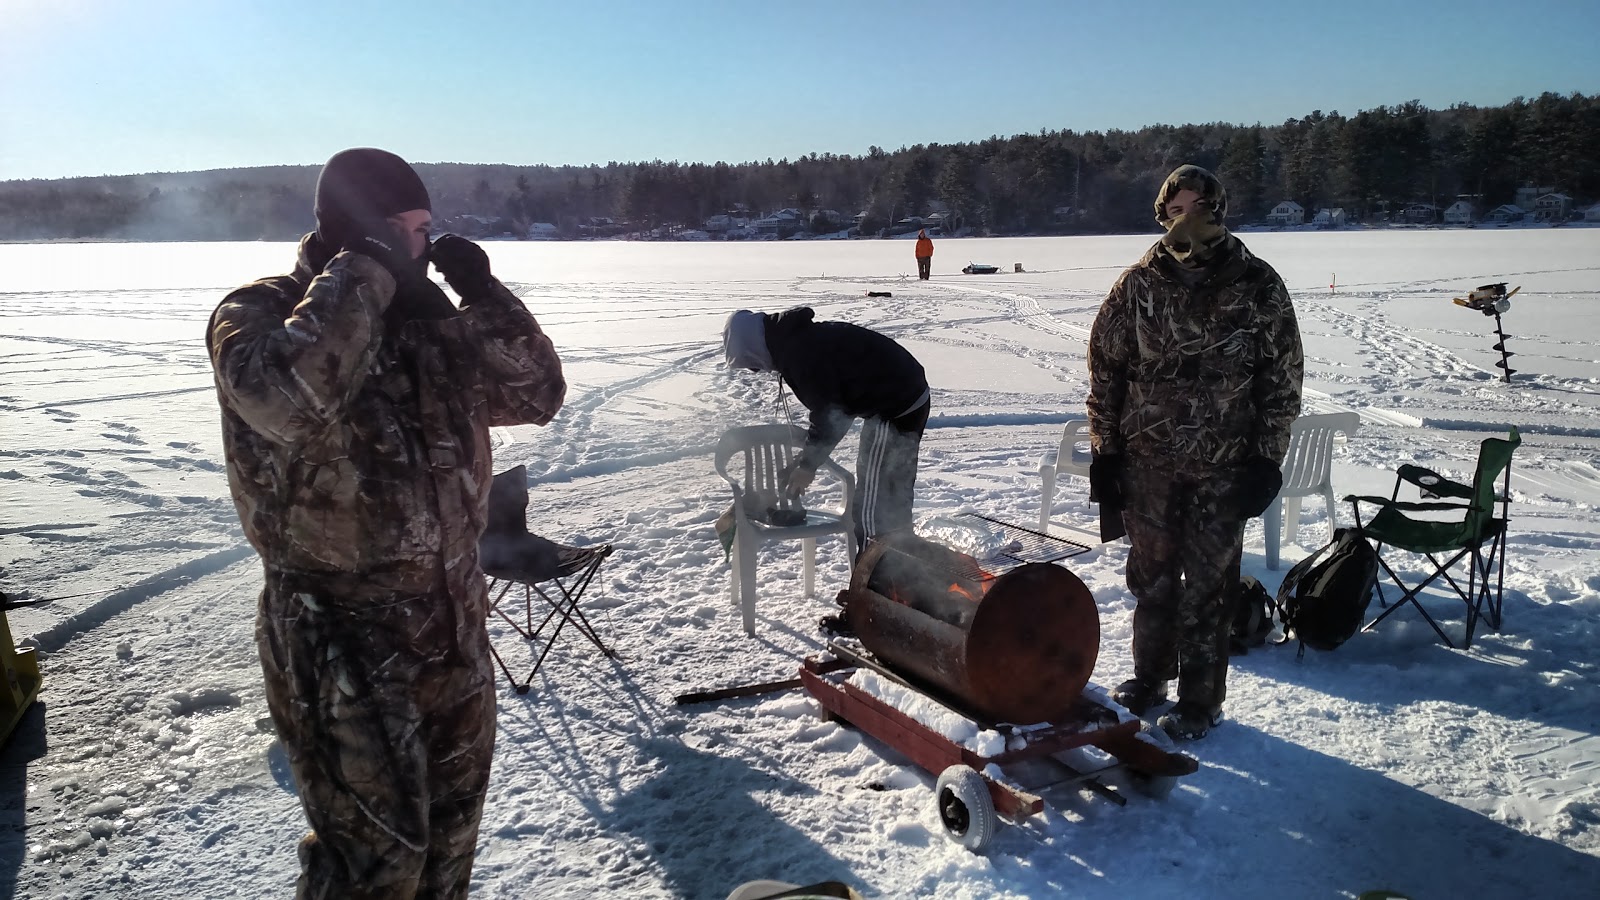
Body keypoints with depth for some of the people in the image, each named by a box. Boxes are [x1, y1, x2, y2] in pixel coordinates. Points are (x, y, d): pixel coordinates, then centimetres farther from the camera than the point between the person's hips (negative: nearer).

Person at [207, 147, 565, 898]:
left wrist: (484, 294, -8)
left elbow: (537, 394, 4)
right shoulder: (258, 313, -11)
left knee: (450, 827, 21)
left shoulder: (429, 317, 5)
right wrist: (362, 271, -26)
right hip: (340, 639, -6)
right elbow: (285, 397, -34)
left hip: (454, 622, 6)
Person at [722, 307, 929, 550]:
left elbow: (830, 413, -20)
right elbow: (830, 405, 19)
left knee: (871, 506, -3)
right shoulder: (802, 336, 12)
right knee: (895, 496, 23)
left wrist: (807, 465, -8)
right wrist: (808, 456, 15)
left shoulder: (796, 351, -19)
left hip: (894, 409, -10)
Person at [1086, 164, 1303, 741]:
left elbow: (1282, 378, 1)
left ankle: (1200, 698, 19)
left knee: (1208, 583, 4)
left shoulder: (1257, 286, -2)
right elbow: (1105, 368, 5)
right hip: (1147, 458, 2)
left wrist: (1267, 459, -4)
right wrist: (1104, 449, 2)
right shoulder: (1138, 283, 1)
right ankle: (1150, 677, 32)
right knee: (1151, 573, 13)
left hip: (1225, 464, -2)